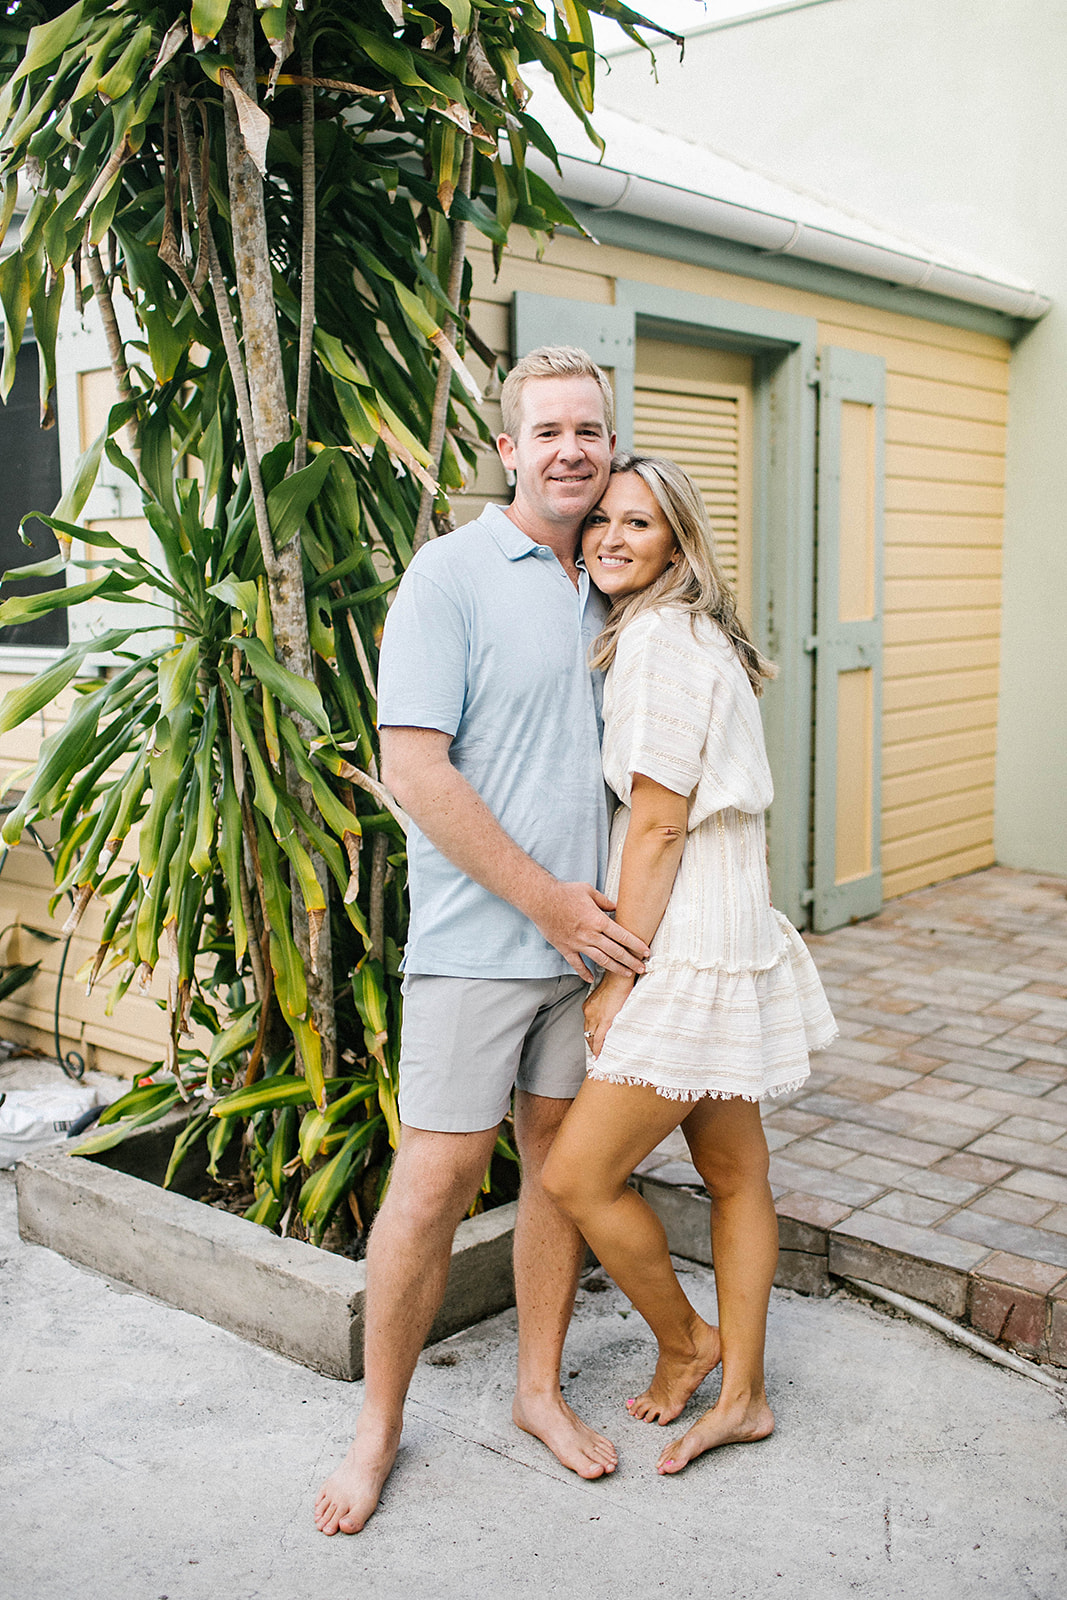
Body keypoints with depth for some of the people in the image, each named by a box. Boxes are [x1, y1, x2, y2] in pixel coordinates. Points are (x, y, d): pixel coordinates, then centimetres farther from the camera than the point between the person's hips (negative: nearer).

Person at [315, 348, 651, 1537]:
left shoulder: (608, 588, 11)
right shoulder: (453, 573, -8)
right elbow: (414, 771, -15)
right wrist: (545, 899, -14)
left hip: (591, 934, 6)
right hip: (478, 938, -6)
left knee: (565, 1157, 13)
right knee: (436, 1177, -2)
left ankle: (540, 1388, 30)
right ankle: (377, 1426, 17)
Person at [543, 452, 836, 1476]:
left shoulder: (660, 640, -16)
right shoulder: (687, 635, 15)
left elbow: (658, 826, -19)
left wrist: (617, 975, -14)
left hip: (690, 950, -10)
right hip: (722, 942, 10)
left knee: (577, 1175, -2)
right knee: (734, 1173, 16)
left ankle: (683, 1340, 20)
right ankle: (741, 1395, 28)